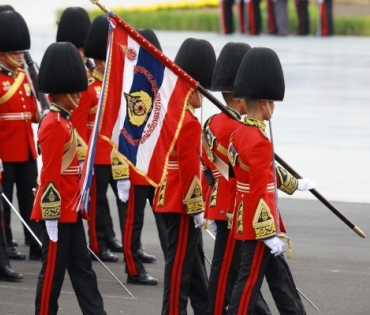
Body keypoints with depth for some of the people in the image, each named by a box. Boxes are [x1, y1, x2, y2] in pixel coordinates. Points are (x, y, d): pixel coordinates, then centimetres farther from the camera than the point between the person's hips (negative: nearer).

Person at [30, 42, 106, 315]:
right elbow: (50, 175, -20)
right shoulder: (54, 126, -18)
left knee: (82, 267, 11)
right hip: (58, 212, -10)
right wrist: (51, 217, -21)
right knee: (53, 271, -2)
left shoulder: (64, 122, 13)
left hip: (70, 210, 10)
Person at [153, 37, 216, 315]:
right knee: (180, 265, -4)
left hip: (173, 199, 10)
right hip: (183, 205, -10)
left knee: (193, 262, 16)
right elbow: (189, 170, -21)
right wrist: (196, 208, -17)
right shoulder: (189, 123, -19)